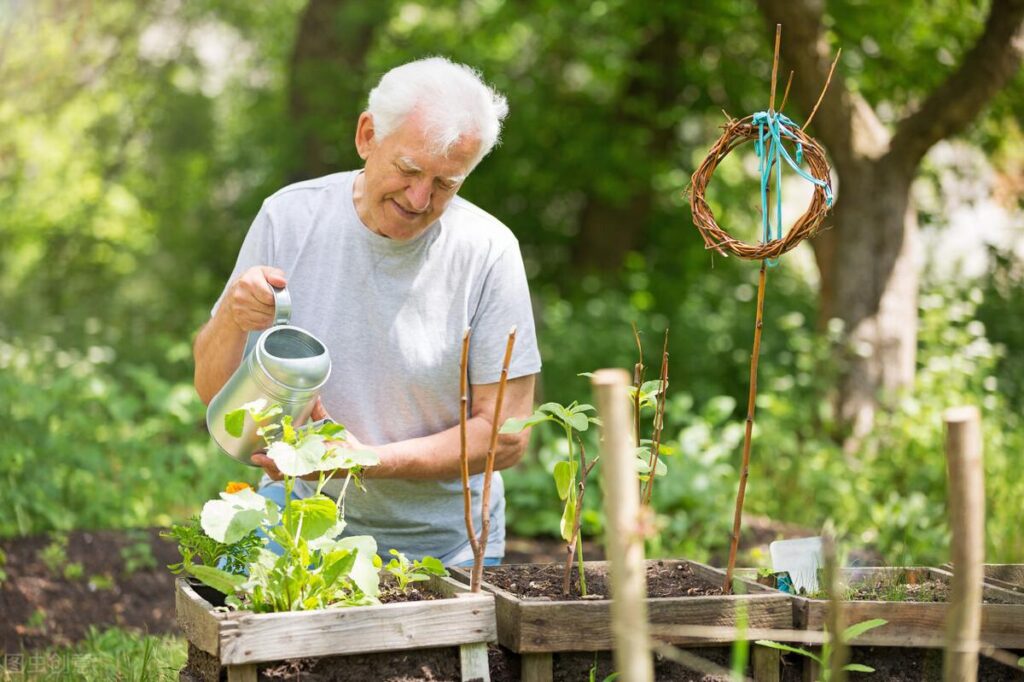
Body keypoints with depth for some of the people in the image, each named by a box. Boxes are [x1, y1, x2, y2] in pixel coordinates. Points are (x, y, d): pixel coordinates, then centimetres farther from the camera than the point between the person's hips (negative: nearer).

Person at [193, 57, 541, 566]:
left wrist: (369, 460, -21)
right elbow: (213, 391, 0)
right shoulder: (290, 216, -5)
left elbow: (505, 437, -9)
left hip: (442, 540, 0)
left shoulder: (488, 251, -11)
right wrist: (230, 320, -22)